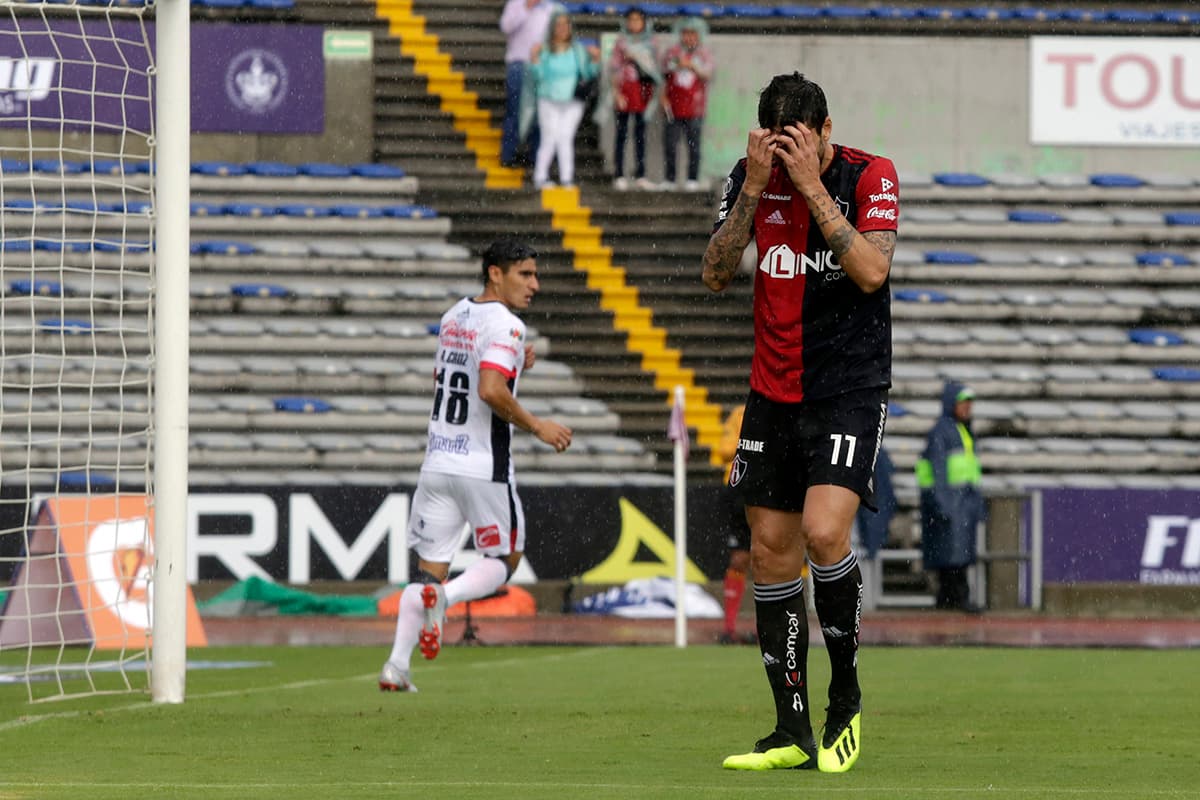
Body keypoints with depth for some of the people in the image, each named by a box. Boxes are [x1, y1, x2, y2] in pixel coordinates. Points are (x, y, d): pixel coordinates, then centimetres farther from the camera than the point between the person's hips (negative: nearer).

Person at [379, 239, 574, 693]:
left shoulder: (455, 316, 14)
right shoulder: (505, 325, -12)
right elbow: (490, 391, -25)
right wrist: (536, 427, -13)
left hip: (437, 463, 7)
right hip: (483, 467, -7)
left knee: (430, 567, 9)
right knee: (504, 561, 9)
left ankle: (396, 667, -3)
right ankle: (444, 597, -20)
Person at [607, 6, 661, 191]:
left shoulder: (649, 42, 10)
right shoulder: (621, 42, -1)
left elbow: (654, 66, 14)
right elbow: (613, 68, -3)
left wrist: (653, 90, 5)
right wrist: (617, 92, -10)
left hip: (644, 89, 4)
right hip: (626, 88, -4)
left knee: (641, 133, 7)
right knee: (621, 133, -2)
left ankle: (640, 175, 10)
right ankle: (619, 176, -1)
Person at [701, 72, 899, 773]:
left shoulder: (871, 177, -8)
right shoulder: (751, 177, 3)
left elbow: (871, 271, -20)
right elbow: (716, 273, -3)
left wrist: (812, 186, -21)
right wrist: (753, 190, -14)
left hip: (850, 391, -5)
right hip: (774, 393, 5)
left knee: (824, 530, -22)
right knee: (771, 550, 2)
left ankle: (847, 692, -2)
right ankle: (793, 734, 8)